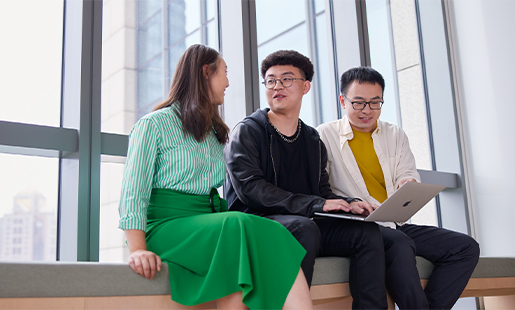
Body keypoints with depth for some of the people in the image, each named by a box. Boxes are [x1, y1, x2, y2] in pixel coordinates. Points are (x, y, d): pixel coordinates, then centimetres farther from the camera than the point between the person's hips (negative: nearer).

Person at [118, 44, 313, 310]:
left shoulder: (214, 132, 26)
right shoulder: (154, 124, 5)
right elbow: (133, 191, -5)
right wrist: (138, 249, -21)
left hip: (210, 225, 5)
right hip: (166, 224, -5)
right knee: (237, 228, -33)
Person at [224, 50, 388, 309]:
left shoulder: (313, 141, 19)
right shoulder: (247, 132, 0)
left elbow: (323, 192, 19)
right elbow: (249, 188, -14)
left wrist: (348, 204, -6)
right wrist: (314, 204, -21)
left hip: (305, 224, 6)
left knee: (367, 231, -14)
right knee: (305, 227, -35)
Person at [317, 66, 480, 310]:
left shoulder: (395, 135, 19)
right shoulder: (326, 135, 4)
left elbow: (408, 174, 12)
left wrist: (408, 183, -14)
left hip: (395, 225, 6)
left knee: (466, 247, -12)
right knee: (399, 243, -37)